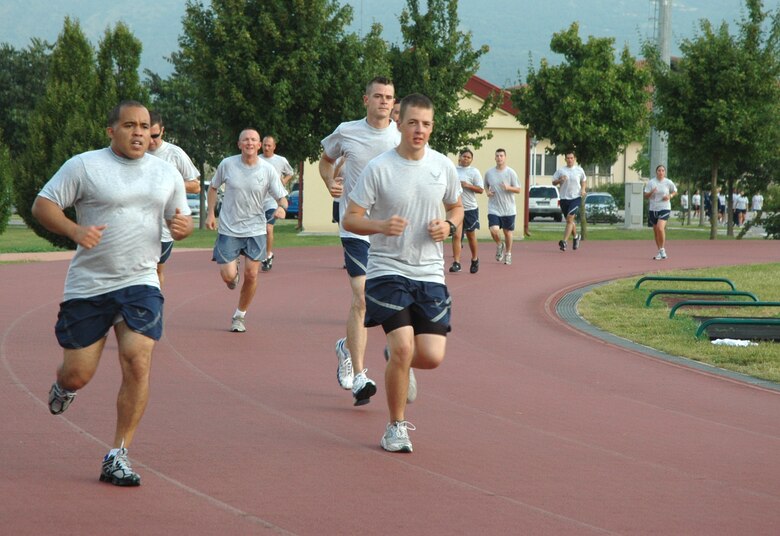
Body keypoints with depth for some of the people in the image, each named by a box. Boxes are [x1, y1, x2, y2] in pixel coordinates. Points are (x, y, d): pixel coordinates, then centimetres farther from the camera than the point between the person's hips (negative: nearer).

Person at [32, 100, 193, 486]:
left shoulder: (167, 174, 10)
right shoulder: (83, 166, -3)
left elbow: (181, 219, 20)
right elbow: (42, 205, -4)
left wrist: (182, 226, -5)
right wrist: (75, 230, -22)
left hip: (140, 284, 2)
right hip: (87, 286, -2)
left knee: (137, 364, -15)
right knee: (78, 374, 1)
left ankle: (118, 457, -5)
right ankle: (63, 387, 42)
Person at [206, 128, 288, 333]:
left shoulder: (268, 170, -5)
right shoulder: (227, 164, -5)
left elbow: (282, 198, -1)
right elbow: (213, 187, 11)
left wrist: (282, 208, -24)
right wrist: (210, 214, 1)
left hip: (255, 229, 0)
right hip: (228, 229, 0)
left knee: (251, 274, -5)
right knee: (228, 276, -9)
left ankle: (240, 316, 16)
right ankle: (234, 268, 32)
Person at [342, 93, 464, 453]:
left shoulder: (443, 167, 4)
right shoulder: (378, 168, -8)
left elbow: (456, 207, 20)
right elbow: (350, 219, -5)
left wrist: (448, 227, -3)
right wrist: (382, 226, -24)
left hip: (430, 274, 4)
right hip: (387, 270, -4)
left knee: (432, 356, -5)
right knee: (403, 348, -17)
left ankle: (397, 357, 32)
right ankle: (396, 426, 3)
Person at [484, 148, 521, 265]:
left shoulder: (510, 172, -5)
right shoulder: (489, 173, 2)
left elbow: (518, 190, -2)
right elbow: (485, 186, 19)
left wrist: (508, 187, -22)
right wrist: (488, 192, -4)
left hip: (508, 209, -1)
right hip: (494, 208, 1)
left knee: (507, 232, 9)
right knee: (494, 230, -16)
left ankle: (508, 254, 29)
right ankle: (499, 245, 16)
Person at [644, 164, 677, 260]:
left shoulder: (668, 182, -2)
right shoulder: (651, 182, 1)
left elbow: (675, 191, 14)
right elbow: (646, 196, 2)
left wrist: (670, 196, -7)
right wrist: (651, 192, -18)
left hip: (664, 208, -3)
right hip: (653, 209, 3)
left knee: (660, 228, -23)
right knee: (655, 231, 7)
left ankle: (662, 249, -10)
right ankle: (660, 252, 20)